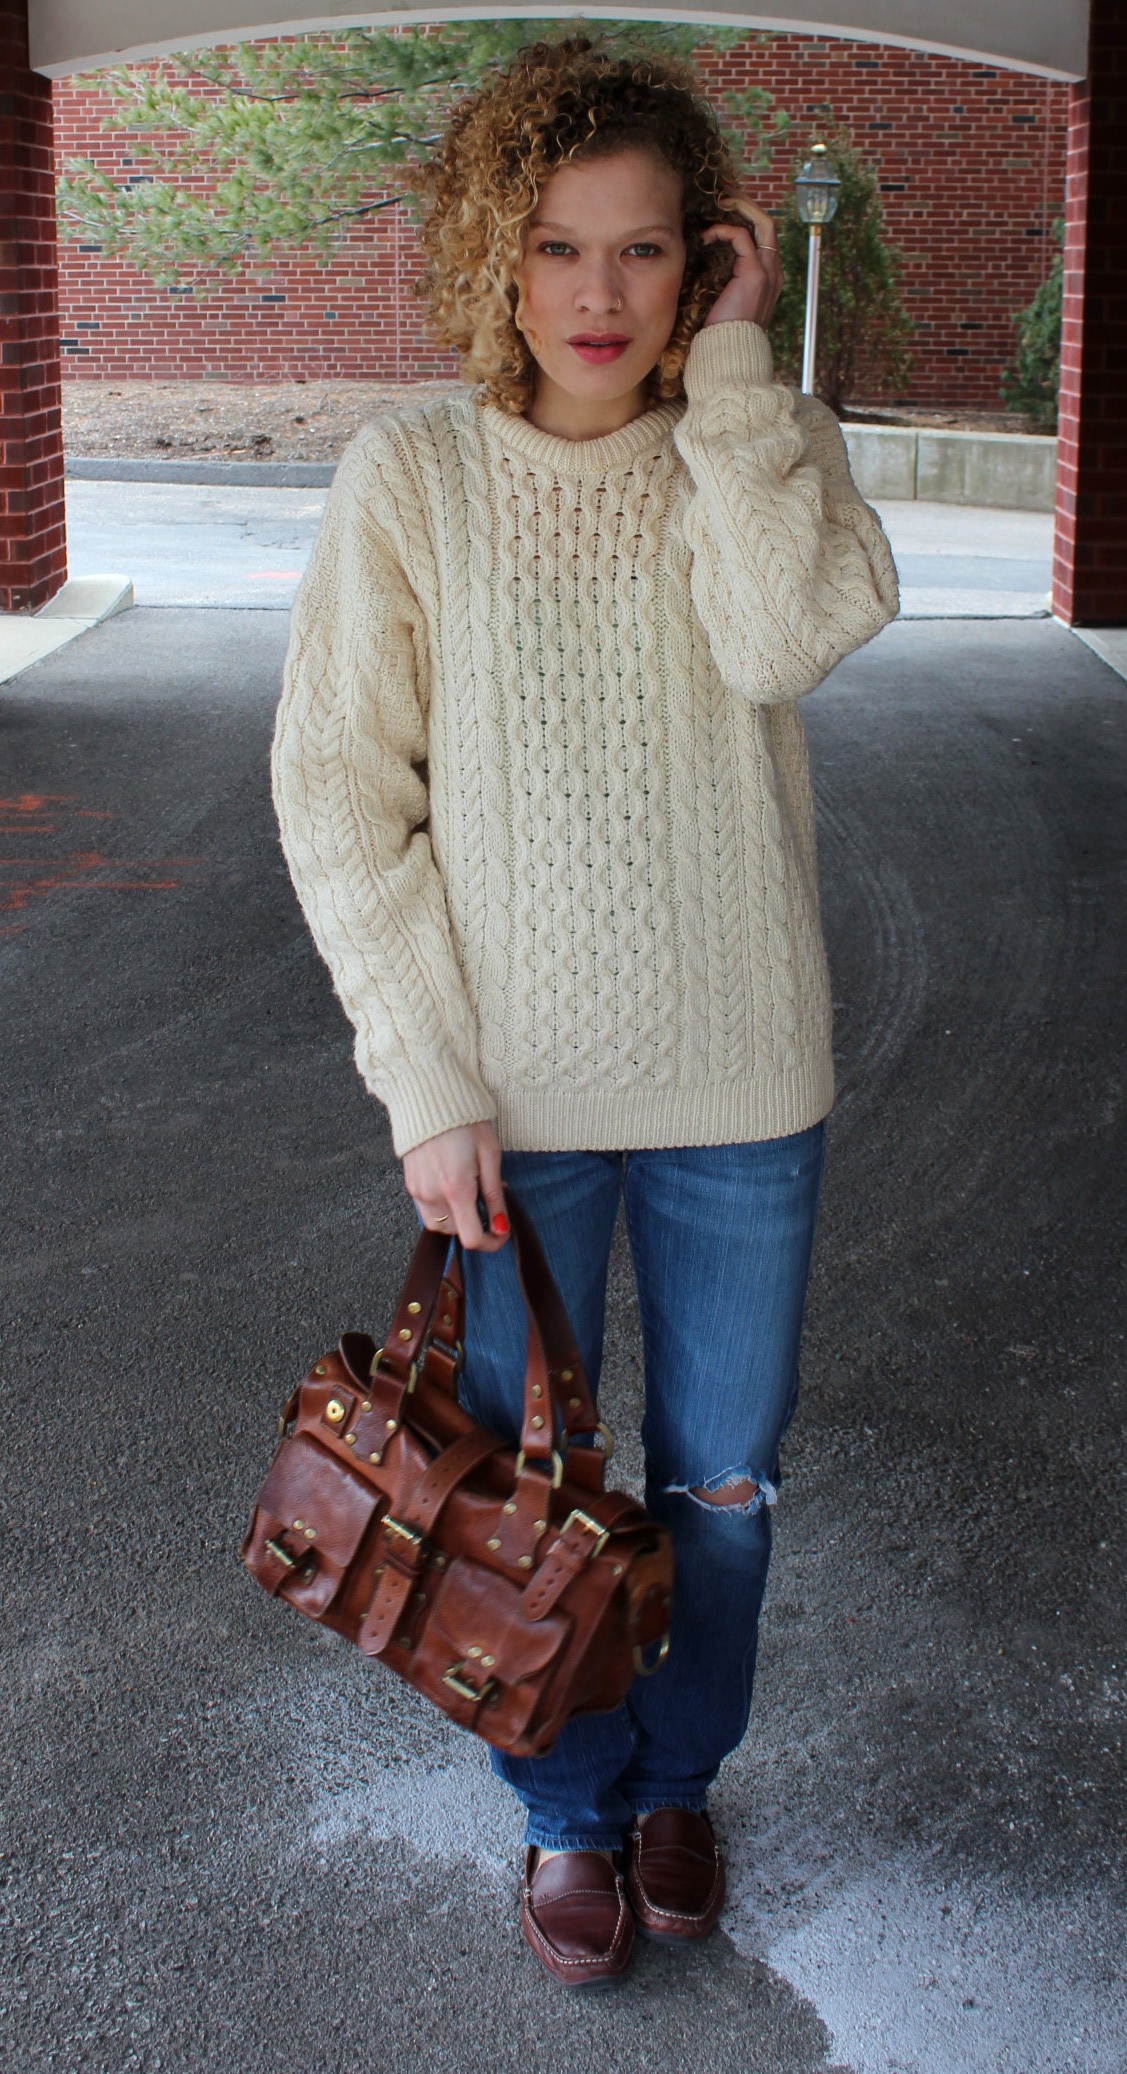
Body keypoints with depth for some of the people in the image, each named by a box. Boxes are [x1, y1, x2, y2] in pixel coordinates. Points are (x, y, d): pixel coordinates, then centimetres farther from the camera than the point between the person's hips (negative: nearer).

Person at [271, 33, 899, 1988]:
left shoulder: (766, 445, -2)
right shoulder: (410, 473, -7)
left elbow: (780, 639, -24)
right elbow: (339, 798, -6)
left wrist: (730, 364, -19)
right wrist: (427, 1081, -11)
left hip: (740, 1085, 1)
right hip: (511, 1089, -1)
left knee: (722, 1478, 15)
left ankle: (677, 1774, 41)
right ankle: (571, 1806, 38)